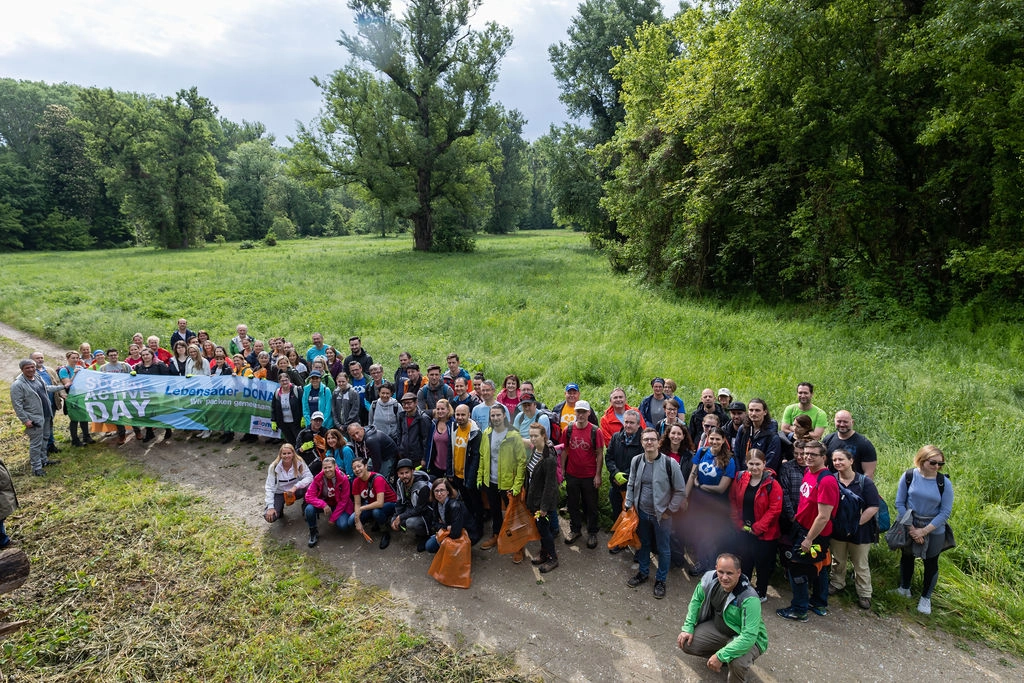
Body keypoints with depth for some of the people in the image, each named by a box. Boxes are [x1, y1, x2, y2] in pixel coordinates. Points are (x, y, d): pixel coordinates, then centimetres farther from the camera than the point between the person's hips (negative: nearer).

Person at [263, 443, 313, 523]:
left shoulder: (299, 462, -17)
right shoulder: (274, 467, -17)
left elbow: (309, 477, -23)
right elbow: (269, 488, -18)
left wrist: (295, 486, -37)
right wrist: (270, 507, -25)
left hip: (294, 492, 0)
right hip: (279, 493, 0)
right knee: (270, 517, -23)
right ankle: (280, 508, 13)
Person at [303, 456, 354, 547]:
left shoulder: (343, 479, -21)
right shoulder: (318, 478, -16)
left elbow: (343, 501, -14)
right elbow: (309, 496, -17)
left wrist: (333, 518, -15)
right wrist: (323, 505, -32)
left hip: (339, 505, -2)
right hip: (324, 503, 2)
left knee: (342, 525, -26)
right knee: (309, 509, -29)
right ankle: (314, 533, -3)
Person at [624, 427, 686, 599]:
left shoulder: (670, 463, -19)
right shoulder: (636, 461, -6)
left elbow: (681, 491, -9)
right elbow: (631, 485, 8)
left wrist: (669, 511, -7)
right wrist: (629, 505, 3)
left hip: (661, 514, -3)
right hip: (641, 512, 3)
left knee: (663, 549, 12)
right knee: (643, 544, 21)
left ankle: (660, 580, 32)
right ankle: (643, 573, 42)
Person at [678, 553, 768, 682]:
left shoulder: (749, 599, -34)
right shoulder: (709, 578, -18)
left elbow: (748, 636, -36)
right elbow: (696, 601, 0)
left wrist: (721, 656, -36)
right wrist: (688, 628, -7)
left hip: (748, 639, -6)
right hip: (718, 626, 6)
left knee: (737, 663, -36)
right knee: (686, 644, -8)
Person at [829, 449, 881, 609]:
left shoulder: (864, 482, -12)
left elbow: (873, 507, -14)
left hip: (860, 531, -2)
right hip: (837, 529, 2)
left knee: (861, 564, 11)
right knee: (838, 560, 18)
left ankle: (864, 594, 27)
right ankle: (837, 584, 38)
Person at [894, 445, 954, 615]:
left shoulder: (944, 483, -14)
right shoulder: (908, 476, -14)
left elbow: (945, 512, -12)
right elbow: (899, 503, -10)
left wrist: (924, 531, -16)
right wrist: (911, 528, -15)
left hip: (933, 530, 0)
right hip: (908, 526, 0)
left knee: (931, 563, 13)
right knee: (907, 557, 18)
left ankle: (926, 597, 34)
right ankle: (904, 588, 41)